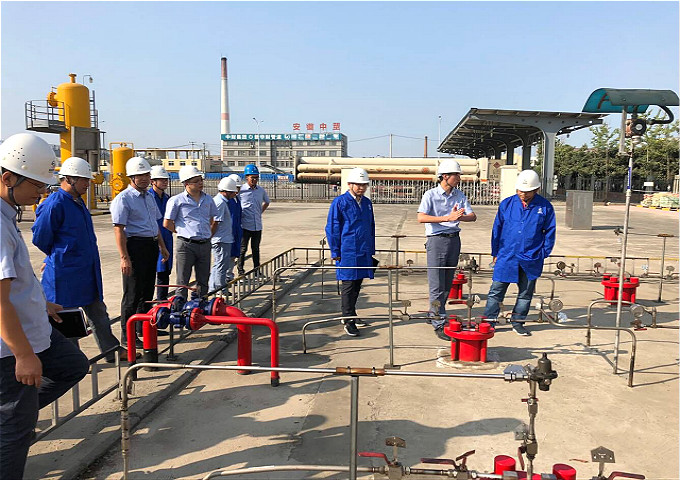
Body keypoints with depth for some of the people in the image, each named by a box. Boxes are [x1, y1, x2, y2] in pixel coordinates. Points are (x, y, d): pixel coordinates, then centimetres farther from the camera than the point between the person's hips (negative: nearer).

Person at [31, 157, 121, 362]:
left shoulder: (78, 202, 12)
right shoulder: (55, 204, -17)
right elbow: (40, 238, -11)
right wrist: (58, 257, 3)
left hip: (87, 272, 9)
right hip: (65, 275, -9)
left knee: (98, 314, 14)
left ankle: (112, 351, 22)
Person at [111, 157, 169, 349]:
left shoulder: (149, 197, 15)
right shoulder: (123, 199, -10)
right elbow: (119, 229, -15)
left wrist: (162, 247, 21)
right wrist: (124, 257, -21)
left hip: (151, 246, 8)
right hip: (135, 245, -8)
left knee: (148, 290, 16)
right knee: (133, 293, -2)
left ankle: (144, 327, 30)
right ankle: (128, 335, 8)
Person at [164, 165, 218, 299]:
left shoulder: (208, 199, 10)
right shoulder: (176, 200, -5)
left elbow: (214, 221, 22)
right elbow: (167, 224, -2)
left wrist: (208, 235, 12)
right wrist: (183, 233, 3)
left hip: (205, 245, 5)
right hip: (186, 245, -5)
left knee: (203, 281, 13)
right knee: (182, 283, 2)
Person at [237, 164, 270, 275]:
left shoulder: (261, 190, 8)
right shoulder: (240, 190, -7)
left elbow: (266, 202, 27)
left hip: (258, 226, 4)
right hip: (245, 226, -4)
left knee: (256, 249, 14)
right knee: (242, 249, 2)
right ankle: (240, 271, 12)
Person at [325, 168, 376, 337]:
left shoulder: (367, 202, 13)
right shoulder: (340, 202, -7)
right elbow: (332, 228, -6)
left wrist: (372, 249, 18)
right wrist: (335, 252, -7)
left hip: (364, 253, 6)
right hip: (347, 252, -6)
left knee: (357, 284, 14)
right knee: (348, 285, -2)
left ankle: (350, 315, 28)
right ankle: (348, 320, 5)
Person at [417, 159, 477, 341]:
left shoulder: (459, 195, 8)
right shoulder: (431, 195, -7)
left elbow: (473, 216, 3)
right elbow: (421, 217, -20)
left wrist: (459, 216, -20)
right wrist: (447, 218, -27)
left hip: (454, 239, 6)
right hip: (437, 240, -6)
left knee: (447, 283, 12)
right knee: (437, 285, -5)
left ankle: (434, 315, 28)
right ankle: (439, 325, -1)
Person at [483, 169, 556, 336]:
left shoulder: (545, 207, 0)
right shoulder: (506, 204, 2)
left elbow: (549, 232, 7)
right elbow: (497, 229, 8)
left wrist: (544, 253, 0)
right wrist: (495, 252, 6)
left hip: (531, 260, 0)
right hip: (506, 257, 0)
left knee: (526, 293, 12)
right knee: (496, 291, 0)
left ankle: (517, 322, 26)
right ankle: (489, 322, 9)